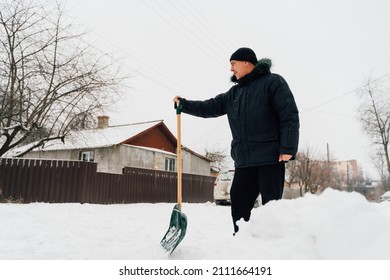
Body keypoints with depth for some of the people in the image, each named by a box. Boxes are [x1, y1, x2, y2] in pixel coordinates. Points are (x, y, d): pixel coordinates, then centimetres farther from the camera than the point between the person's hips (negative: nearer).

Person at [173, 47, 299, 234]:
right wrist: (183, 104, 14)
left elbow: (290, 115, -10)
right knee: (238, 201, 7)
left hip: (270, 157, -7)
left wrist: (288, 148, -18)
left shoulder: (272, 82, -2)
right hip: (244, 160, 7)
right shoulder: (233, 93, 20)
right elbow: (210, 107, 21)